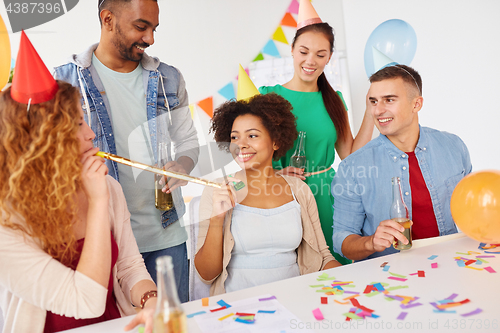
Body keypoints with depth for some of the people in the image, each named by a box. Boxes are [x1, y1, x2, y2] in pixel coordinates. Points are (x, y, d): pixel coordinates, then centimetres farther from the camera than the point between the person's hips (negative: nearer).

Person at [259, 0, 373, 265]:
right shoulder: (269, 96, -2)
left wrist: (371, 112, 1)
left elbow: (352, 156, 5)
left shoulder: (334, 100, 9)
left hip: (327, 197, 3)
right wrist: (276, 173, -20)